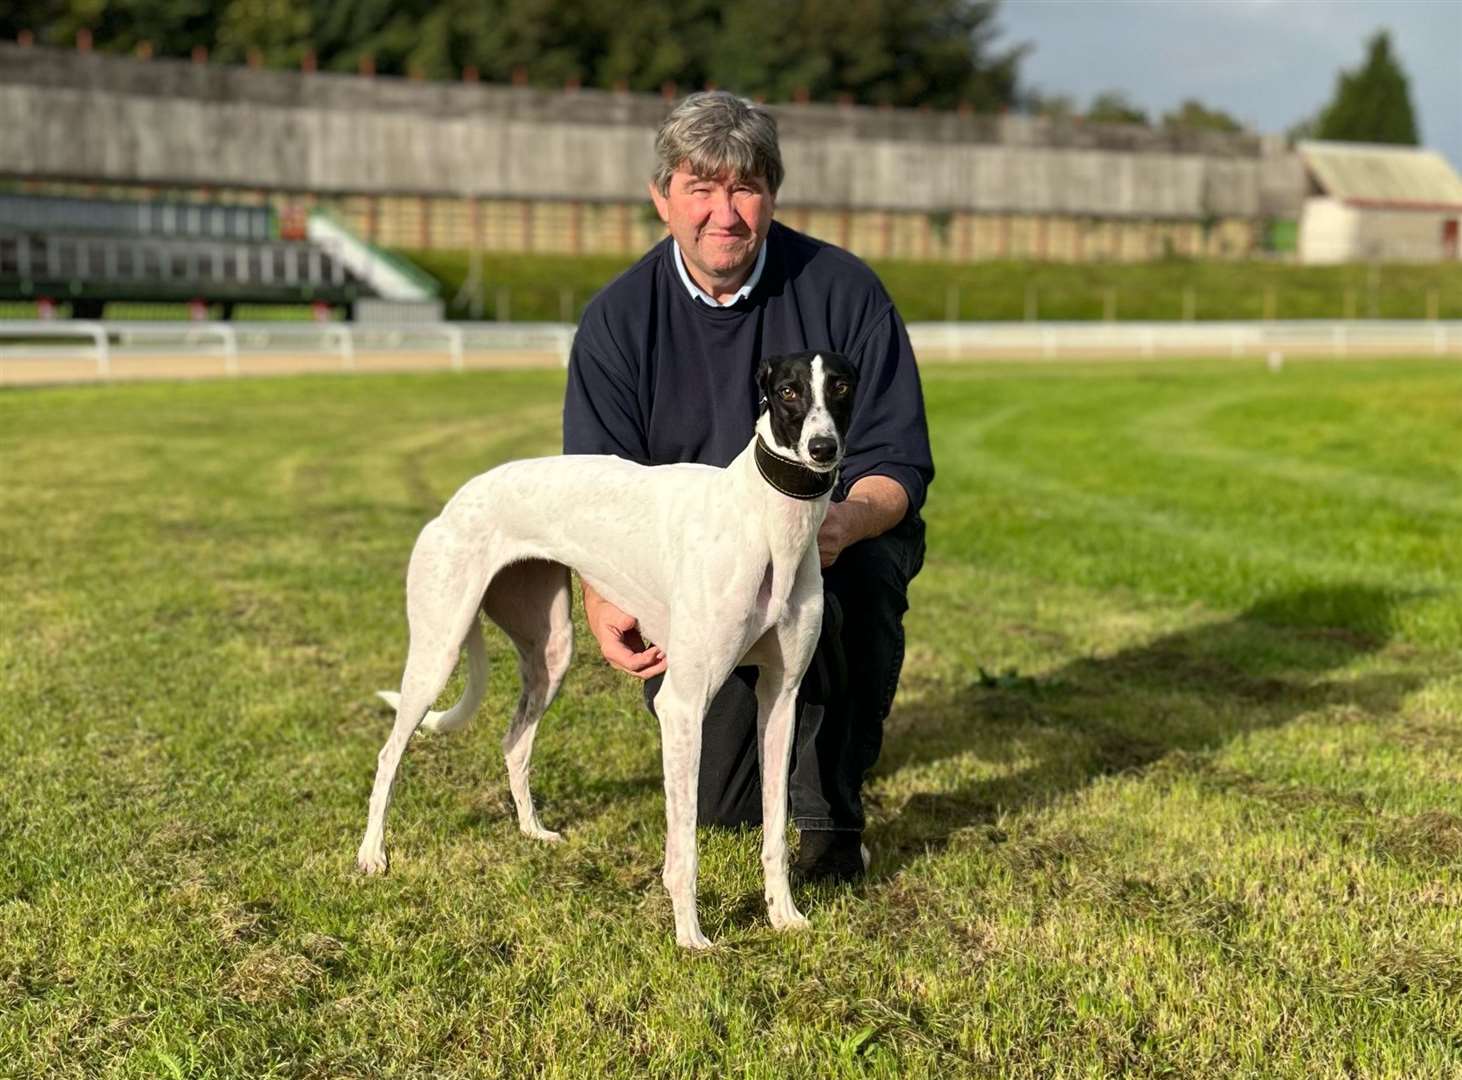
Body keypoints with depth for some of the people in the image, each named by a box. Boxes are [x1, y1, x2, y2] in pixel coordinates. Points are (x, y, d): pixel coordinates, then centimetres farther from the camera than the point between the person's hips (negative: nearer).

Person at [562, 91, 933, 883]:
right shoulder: (618, 319, -8)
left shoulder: (843, 290, -12)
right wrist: (603, 603, -32)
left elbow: (899, 462, -14)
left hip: (842, 547, -1)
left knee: (849, 571, -38)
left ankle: (832, 810, -17)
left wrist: (848, 521, -38)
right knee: (724, 802, -5)